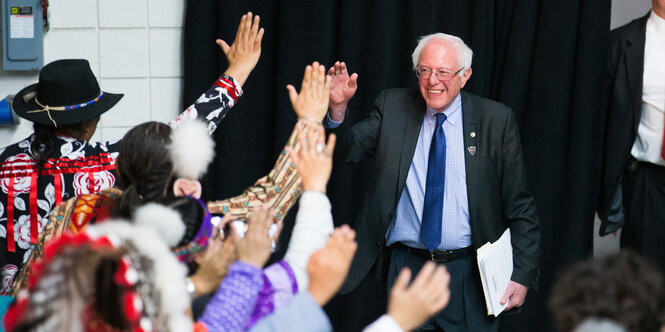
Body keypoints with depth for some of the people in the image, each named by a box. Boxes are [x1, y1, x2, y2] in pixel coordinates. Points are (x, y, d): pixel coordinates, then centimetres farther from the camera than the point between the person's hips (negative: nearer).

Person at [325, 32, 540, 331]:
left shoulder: (496, 120, -2)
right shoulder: (392, 107, 4)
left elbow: (520, 208, 0)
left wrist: (522, 275, -5)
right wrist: (338, 108, -25)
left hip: (468, 275, -1)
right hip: (407, 269, 1)